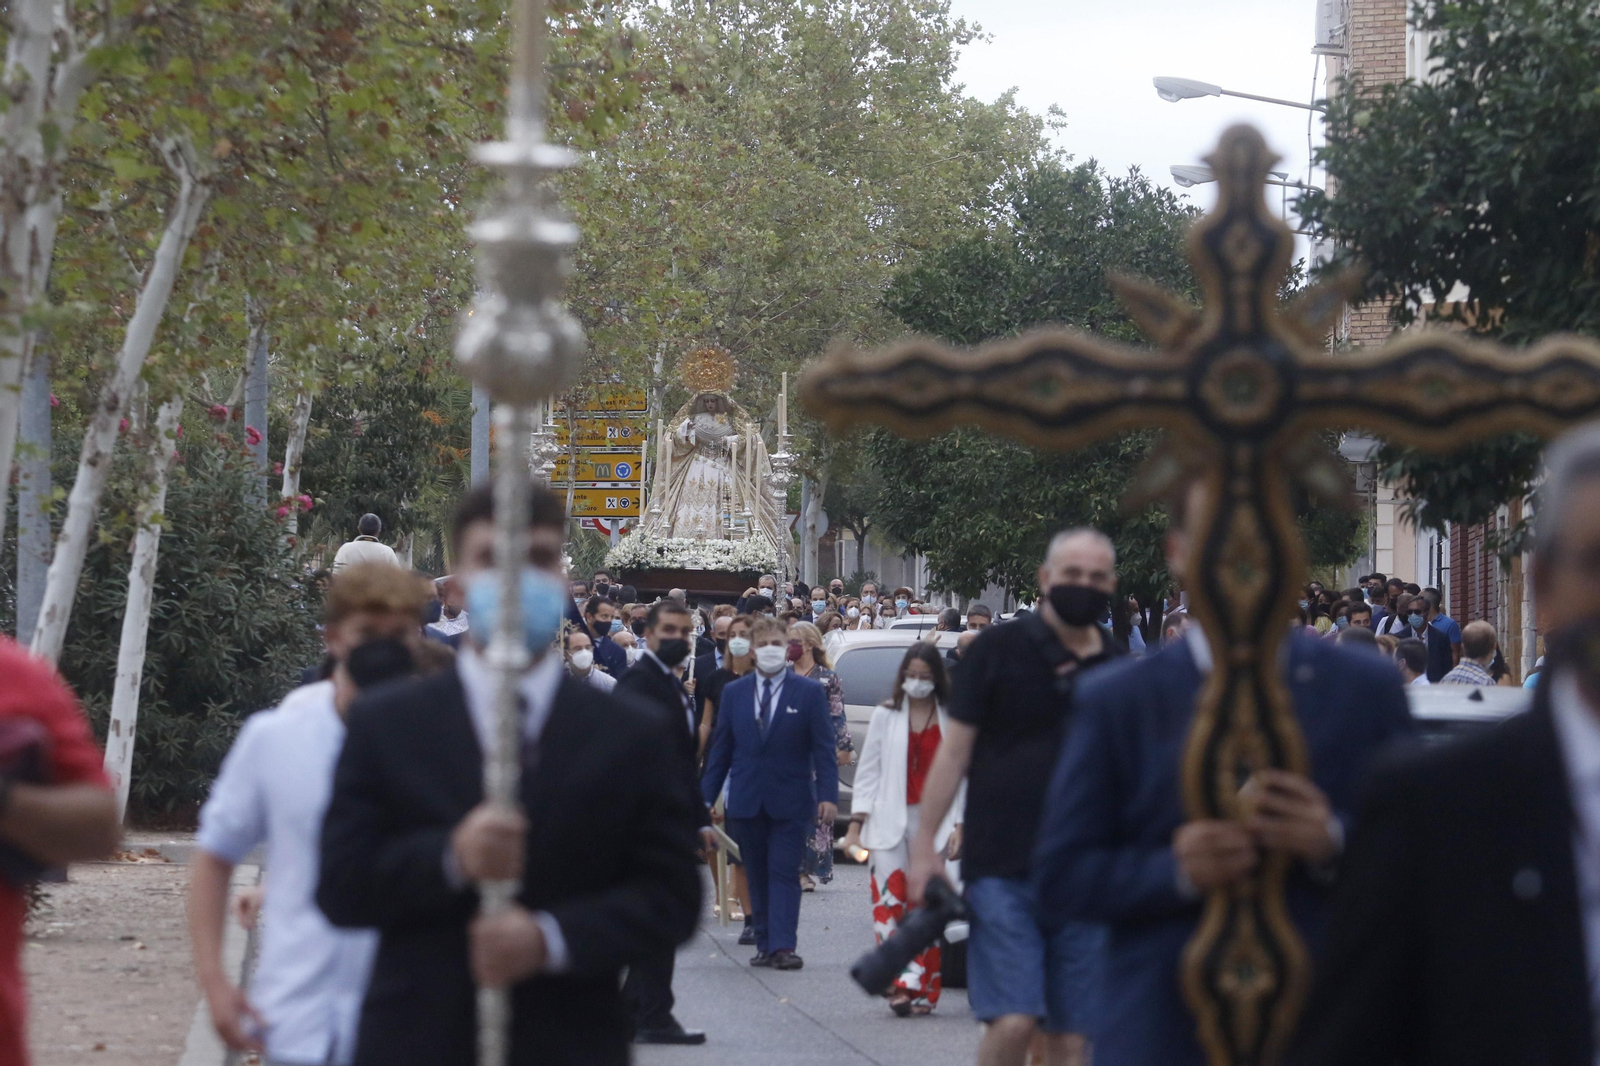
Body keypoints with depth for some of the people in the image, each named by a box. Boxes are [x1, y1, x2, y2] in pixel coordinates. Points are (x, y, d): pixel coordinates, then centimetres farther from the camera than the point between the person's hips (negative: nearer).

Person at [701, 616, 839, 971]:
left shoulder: (809, 692, 1)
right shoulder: (733, 693, 9)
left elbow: (824, 748, -2)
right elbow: (720, 748, 12)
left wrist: (828, 795, -12)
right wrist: (705, 796, 6)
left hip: (789, 803, -3)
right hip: (746, 803, 3)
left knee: (784, 873, -8)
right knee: (757, 876, 7)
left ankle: (782, 946, -12)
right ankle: (765, 945, 13)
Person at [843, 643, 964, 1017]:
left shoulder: (952, 719, 7)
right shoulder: (886, 715, 8)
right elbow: (868, 771, 7)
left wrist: (959, 825, -2)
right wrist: (856, 823, -1)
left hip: (932, 821, 0)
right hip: (888, 822, 0)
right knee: (889, 902, -13)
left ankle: (923, 990, 4)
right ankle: (903, 982, -16)